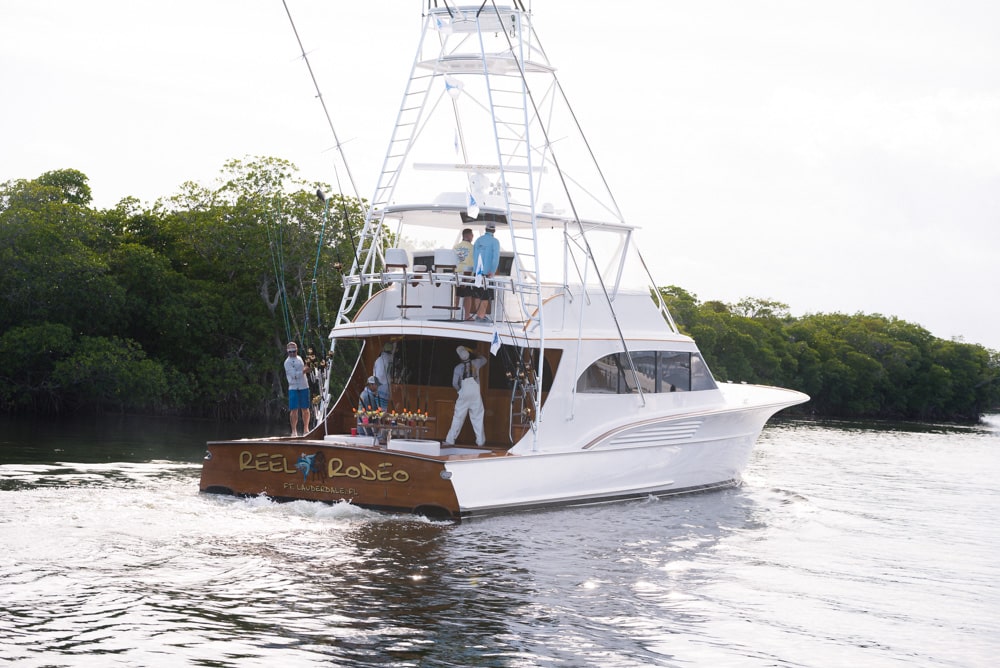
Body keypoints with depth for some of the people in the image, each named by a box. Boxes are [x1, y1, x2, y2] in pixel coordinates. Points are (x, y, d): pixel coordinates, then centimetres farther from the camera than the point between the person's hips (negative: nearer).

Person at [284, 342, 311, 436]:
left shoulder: (299, 358, 16)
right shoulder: (288, 362, -6)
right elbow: (294, 375, -15)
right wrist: (304, 371, -15)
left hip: (304, 387, 6)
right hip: (293, 388, -6)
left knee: (305, 409, 8)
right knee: (294, 410, -6)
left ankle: (306, 429, 20)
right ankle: (294, 431, -3)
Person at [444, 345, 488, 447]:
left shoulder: (458, 367, -3)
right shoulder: (475, 363, 0)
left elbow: (454, 383, -3)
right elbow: (484, 359, 24)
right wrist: (474, 353, 24)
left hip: (463, 395, -1)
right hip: (475, 395, 1)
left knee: (458, 418, 3)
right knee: (477, 417, 4)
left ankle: (450, 440, 1)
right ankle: (480, 441, 3)